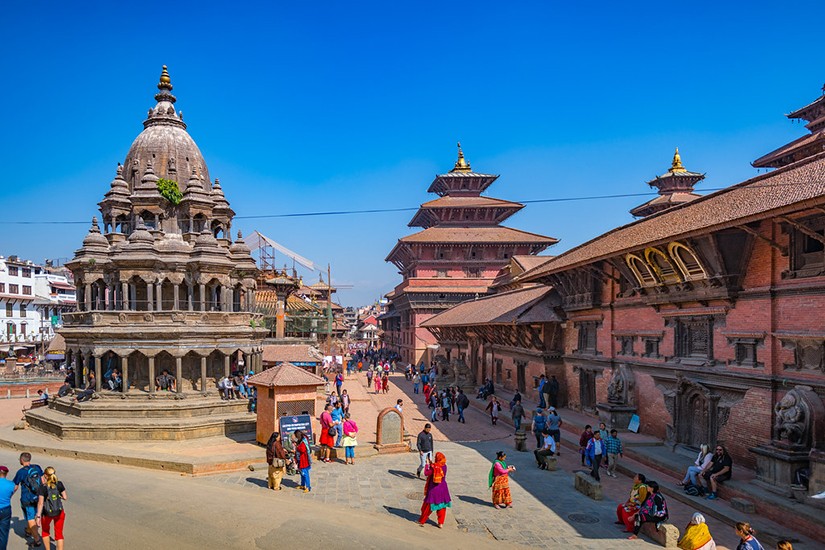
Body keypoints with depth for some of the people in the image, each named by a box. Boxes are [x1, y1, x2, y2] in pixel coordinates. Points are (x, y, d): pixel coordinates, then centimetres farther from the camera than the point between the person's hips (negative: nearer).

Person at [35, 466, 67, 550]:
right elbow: (65, 497, -4)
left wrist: (38, 516, -12)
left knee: (45, 531, 27)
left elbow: (40, 503, -18)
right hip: (59, 512, 1)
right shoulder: (59, 484, -8)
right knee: (59, 533, 13)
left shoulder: (42, 487, -16)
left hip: (47, 513, -1)